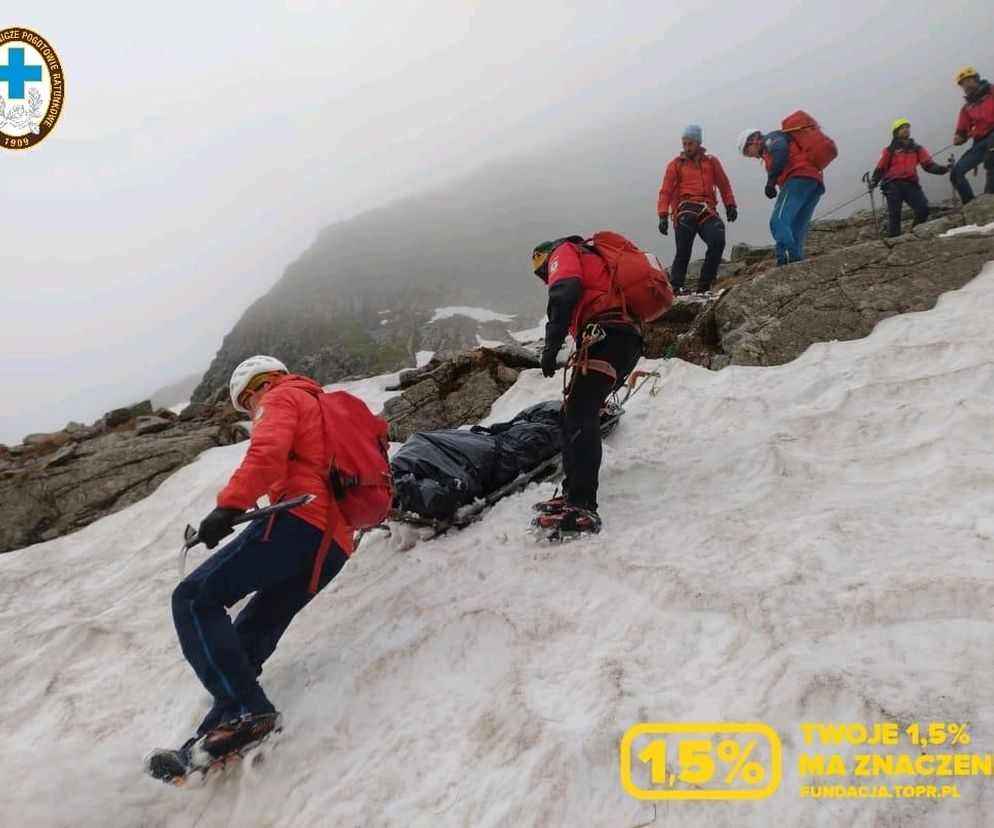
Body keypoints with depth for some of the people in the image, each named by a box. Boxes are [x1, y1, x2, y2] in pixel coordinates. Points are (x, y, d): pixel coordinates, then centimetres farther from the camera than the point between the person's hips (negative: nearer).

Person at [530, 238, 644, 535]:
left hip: (607, 335, -9)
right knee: (576, 413, 12)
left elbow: (564, 291, -11)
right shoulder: (593, 258, 39)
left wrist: (552, 343, -21)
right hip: (630, 340, 9)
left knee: (580, 415, -18)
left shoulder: (564, 251, 12)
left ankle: (582, 507, -29)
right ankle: (575, 493, 10)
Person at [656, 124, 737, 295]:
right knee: (683, 250, -12)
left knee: (718, 242, -18)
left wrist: (730, 205, 8)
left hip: (707, 210, 2)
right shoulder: (676, 165, 12)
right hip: (685, 211, -2)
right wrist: (663, 216, -6)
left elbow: (724, 185, 22)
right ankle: (676, 286, -4)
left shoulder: (711, 162, 20)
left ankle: (704, 285, -9)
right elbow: (666, 191, 6)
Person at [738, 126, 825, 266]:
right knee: (795, 232, 4)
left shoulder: (771, 138, 15)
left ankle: (785, 263, -40)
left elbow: (780, 151, -9)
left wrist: (771, 180, -14)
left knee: (778, 222, -22)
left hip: (799, 177, -9)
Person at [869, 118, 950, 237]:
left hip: (911, 184, 3)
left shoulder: (917, 149, 16)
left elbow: (929, 164, 9)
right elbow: (880, 168, 6)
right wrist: (874, 181, -12)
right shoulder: (890, 151, 8)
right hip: (893, 185, -3)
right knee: (894, 213, -8)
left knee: (923, 208, -10)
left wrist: (942, 169, -7)